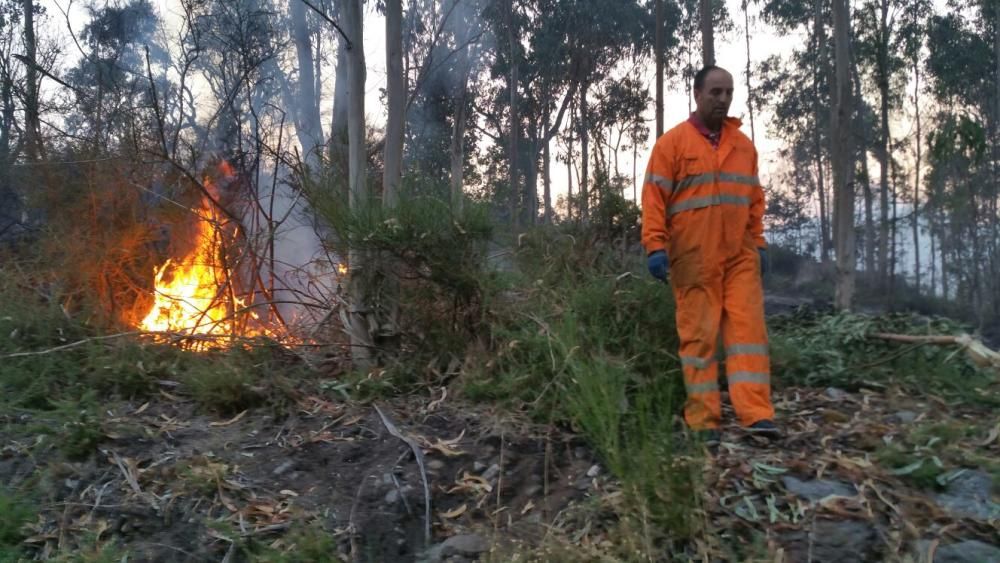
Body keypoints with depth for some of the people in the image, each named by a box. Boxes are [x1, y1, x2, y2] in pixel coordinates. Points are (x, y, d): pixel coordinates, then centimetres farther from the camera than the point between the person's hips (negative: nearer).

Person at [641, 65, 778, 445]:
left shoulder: (743, 145, 16)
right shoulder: (672, 142, 1)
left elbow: (754, 199, 20)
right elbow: (654, 197, -4)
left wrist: (759, 243, 12)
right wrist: (656, 246, -13)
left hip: (739, 255, 4)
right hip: (693, 258, -4)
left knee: (748, 328, -4)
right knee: (698, 335, -1)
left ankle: (756, 416, -4)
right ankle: (703, 422, 4)